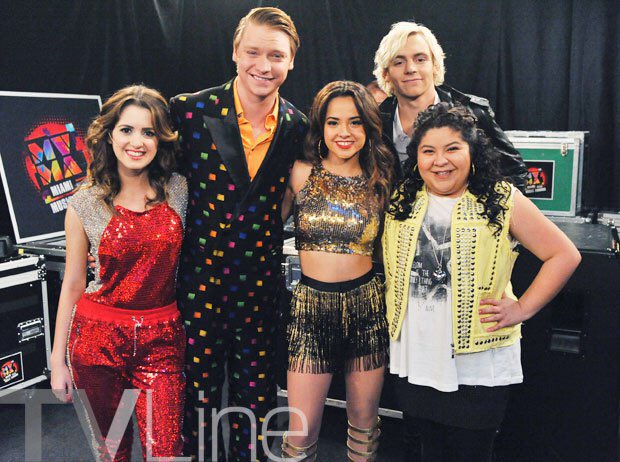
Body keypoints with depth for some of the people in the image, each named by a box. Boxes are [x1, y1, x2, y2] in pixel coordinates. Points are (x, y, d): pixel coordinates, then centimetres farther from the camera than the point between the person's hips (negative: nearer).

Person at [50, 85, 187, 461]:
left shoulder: (180, 191, 0)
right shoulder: (85, 203, -2)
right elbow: (73, 283, 3)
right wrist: (58, 359, 5)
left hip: (162, 338, 0)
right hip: (99, 335, 0)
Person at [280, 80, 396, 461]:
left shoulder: (380, 181, 2)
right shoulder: (302, 174, -2)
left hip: (367, 304, 2)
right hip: (311, 304, -1)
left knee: (364, 419, 15)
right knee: (302, 431, 4)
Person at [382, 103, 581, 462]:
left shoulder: (503, 201, -7)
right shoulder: (401, 202, 4)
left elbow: (565, 256, -4)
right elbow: (388, 259, 20)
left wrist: (522, 309, -8)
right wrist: (395, 303, 8)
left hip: (479, 365, -3)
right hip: (416, 359, 4)